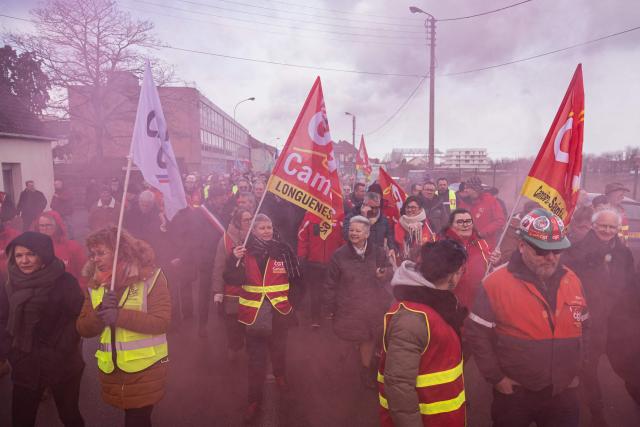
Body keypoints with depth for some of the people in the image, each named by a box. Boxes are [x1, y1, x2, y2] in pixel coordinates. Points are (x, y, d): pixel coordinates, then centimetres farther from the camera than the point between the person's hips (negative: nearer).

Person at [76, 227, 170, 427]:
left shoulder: (149, 276, -11)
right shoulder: (94, 284, 7)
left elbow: (161, 321, -18)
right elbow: (84, 329, 4)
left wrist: (120, 316, -25)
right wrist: (101, 312, -16)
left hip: (145, 368, -5)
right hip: (111, 370, 5)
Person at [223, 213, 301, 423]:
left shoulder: (283, 250, -7)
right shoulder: (245, 251, -6)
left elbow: (296, 277, -2)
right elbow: (232, 280, -12)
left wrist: (293, 302, -5)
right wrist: (234, 260, -24)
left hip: (279, 310, 1)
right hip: (255, 313, -1)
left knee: (279, 348, 23)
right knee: (255, 357, 3)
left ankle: (280, 374, 51)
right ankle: (254, 400, 15)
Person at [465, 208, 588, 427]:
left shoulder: (572, 281, 0)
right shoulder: (496, 283, -17)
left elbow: (582, 330, 14)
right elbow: (476, 334, -13)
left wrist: (575, 370, 12)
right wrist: (496, 377, -10)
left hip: (564, 392, 4)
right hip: (514, 392, -4)